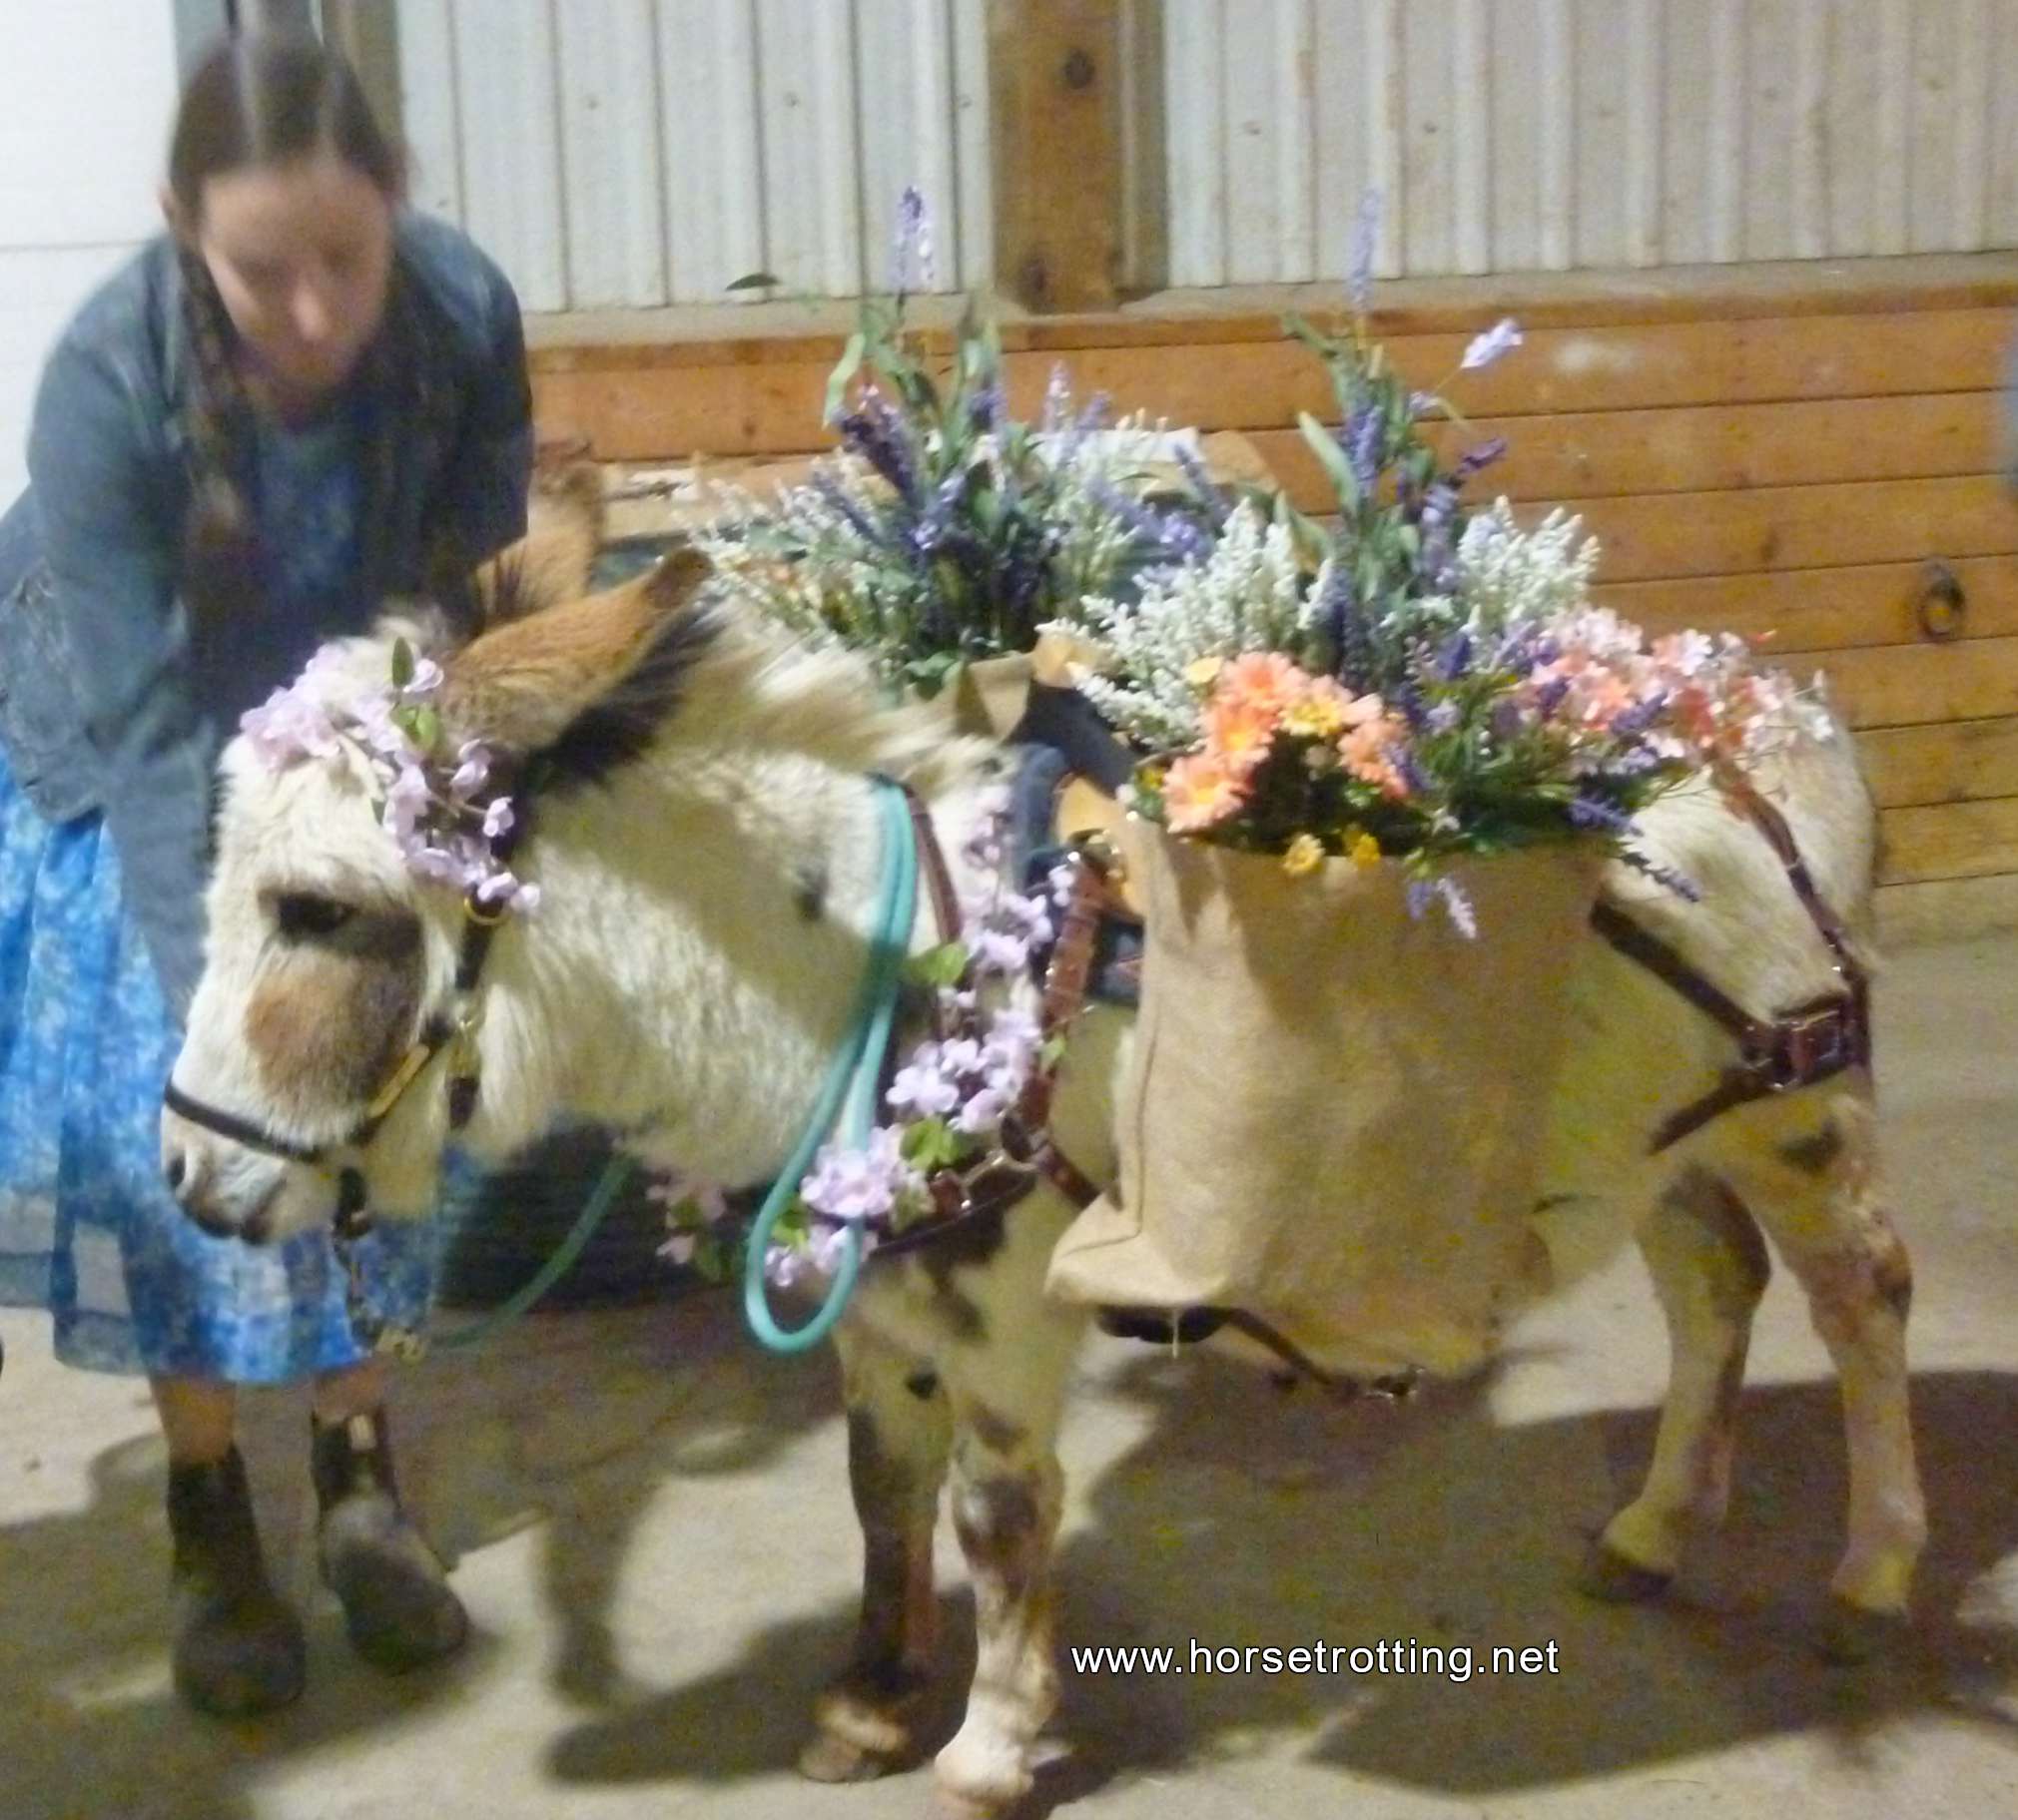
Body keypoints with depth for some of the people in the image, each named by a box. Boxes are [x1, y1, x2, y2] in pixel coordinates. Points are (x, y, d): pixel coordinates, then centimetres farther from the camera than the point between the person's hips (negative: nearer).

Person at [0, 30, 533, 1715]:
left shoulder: (466, 314, -29)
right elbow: (151, 719, -36)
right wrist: (220, 990, -41)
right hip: (136, 754, -2)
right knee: (176, 1116, -3)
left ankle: (363, 1481, 21)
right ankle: (211, 1524, 14)